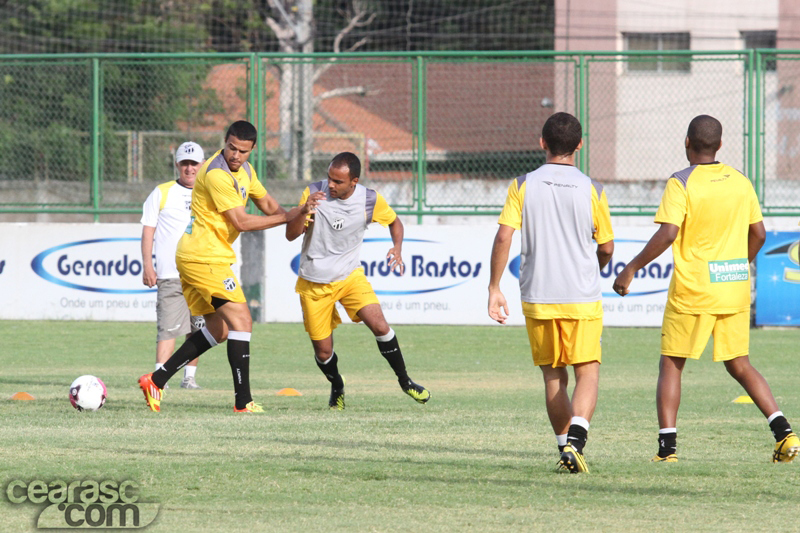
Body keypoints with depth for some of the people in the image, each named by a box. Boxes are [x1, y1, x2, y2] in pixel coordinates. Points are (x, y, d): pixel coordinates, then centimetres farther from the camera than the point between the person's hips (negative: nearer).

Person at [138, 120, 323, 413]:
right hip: (205, 257, -10)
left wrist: (296, 213, 1)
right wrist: (287, 216, -15)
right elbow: (241, 222, -20)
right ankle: (243, 402, -13)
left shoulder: (244, 170, 12)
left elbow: (267, 204, 22)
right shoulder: (216, 174, -19)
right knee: (241, 321, -11)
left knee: (218, 329, 15)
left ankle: (156, 380, 15)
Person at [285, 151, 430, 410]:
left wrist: (397, 248, -9)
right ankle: (337, 387, 33)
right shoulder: (314, 193, -13)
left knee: (379, 325, -19)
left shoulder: (370, 201, -10)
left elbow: (394, 221, 10)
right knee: (323, 352, 1)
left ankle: (405, 381, 0)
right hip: (313, 282, 0)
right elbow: (291, 235, -13)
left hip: (349, 275, 0)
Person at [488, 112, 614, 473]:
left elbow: (503, 237, -8)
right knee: (588, 371, 0)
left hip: (537, 296, 1)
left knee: (553, 376, 13)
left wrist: (494, 288, -2)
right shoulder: (591, 190, -2)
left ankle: (565, 447, 16)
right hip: (582, 296, -1)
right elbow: (606, 248, 5)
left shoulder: (523, 185, -1)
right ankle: (575, 438, -23)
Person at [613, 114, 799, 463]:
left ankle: (667, 446, -2)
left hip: (692, 290, -5)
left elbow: (667, 235, -20)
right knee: (740, 366, 12)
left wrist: (630, 270, -12)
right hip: (735, 290, 5)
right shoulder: (740, 182, 6)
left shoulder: (681, 183, -11)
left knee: (671, 365, 6)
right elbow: (758, 234, 11)